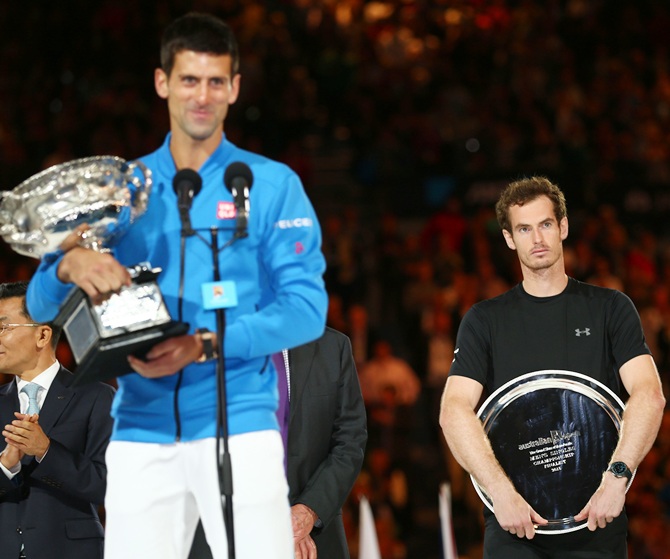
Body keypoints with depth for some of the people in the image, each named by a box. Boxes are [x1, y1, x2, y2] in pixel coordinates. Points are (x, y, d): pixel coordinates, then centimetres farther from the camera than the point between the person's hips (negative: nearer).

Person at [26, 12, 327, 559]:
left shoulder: (271, 184, 5)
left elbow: (307, 308, -4)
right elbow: (41, 305, 10)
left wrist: (206, 345, -18)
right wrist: (69, 265, -15)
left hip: (239, 424, -3)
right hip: (141, 428, 3)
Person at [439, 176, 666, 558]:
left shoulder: (610, 308, 6)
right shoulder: (486, 320, 7)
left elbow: (650, 394, -7)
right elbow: (454, 411, -5)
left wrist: (616, 478, -21)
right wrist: (501, 493, -19)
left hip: (597, 518, 0)